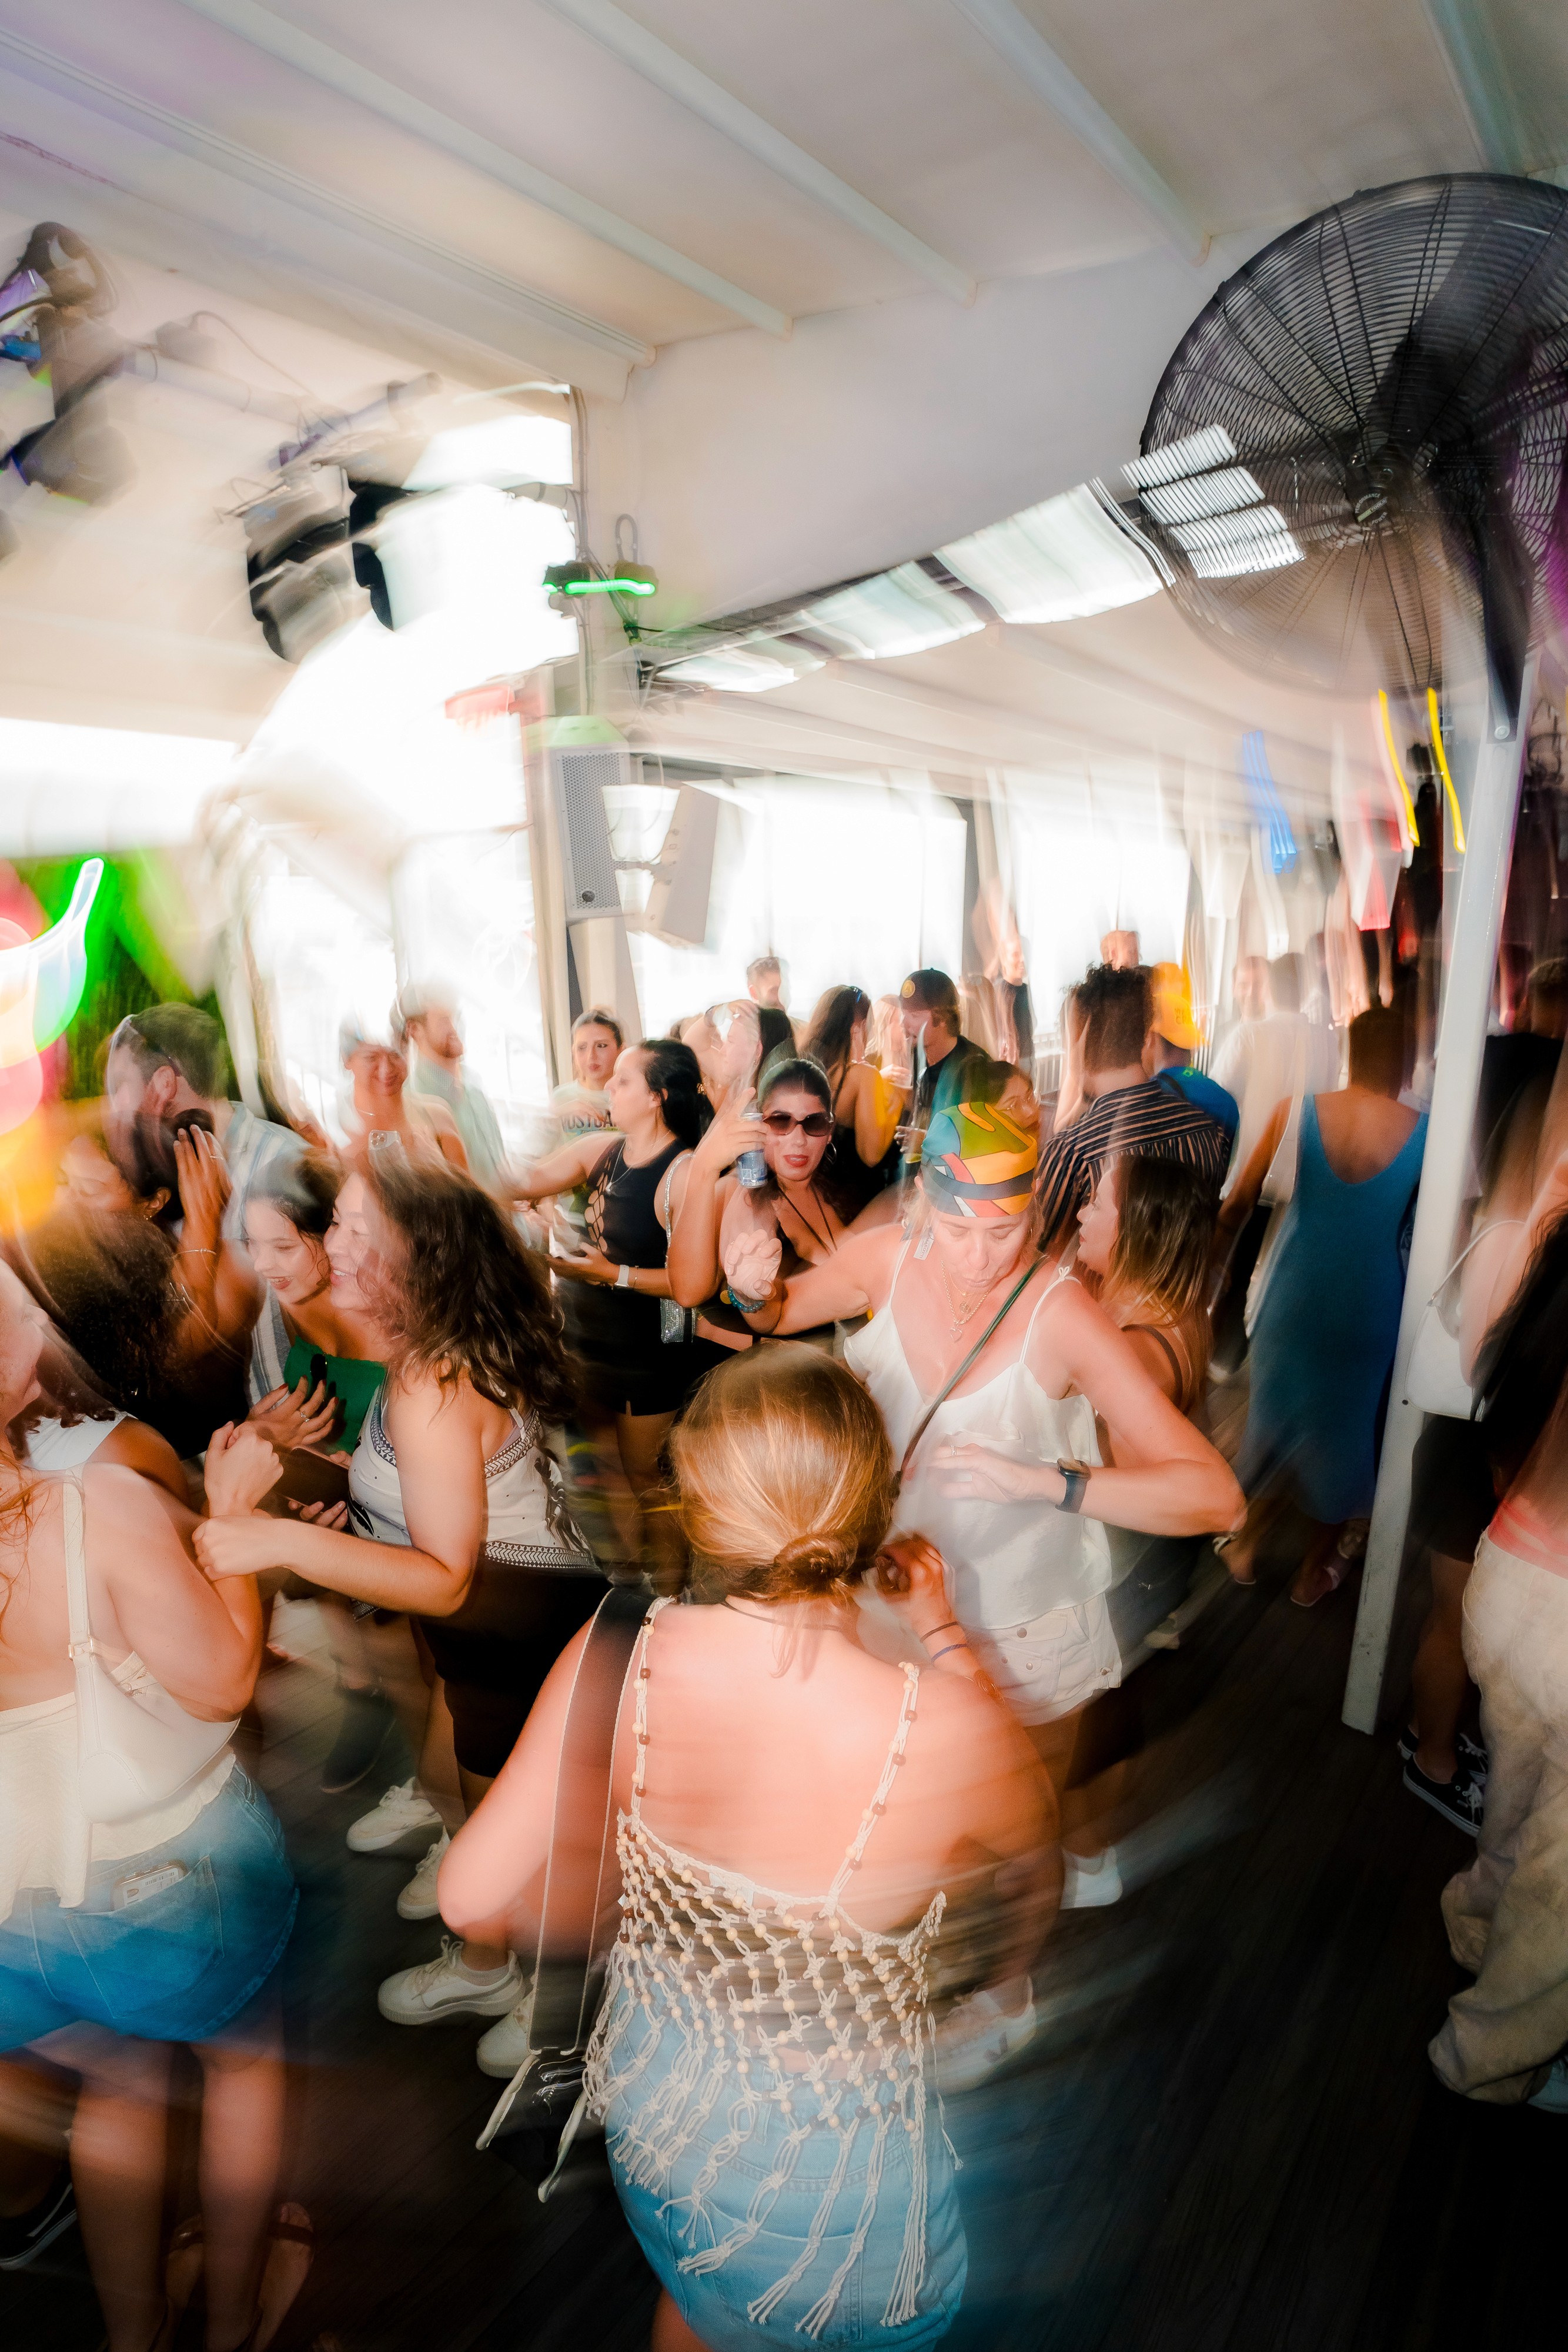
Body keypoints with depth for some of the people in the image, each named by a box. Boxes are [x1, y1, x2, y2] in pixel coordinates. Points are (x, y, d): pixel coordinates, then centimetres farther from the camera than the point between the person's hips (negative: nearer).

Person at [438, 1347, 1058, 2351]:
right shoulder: (948, 1729, -35)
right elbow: (1035, 1849, -9)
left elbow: (473, 1897, -14)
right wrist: (946, 1637, -4)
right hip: (833, 2165, -2)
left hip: (651, 2104, 3)